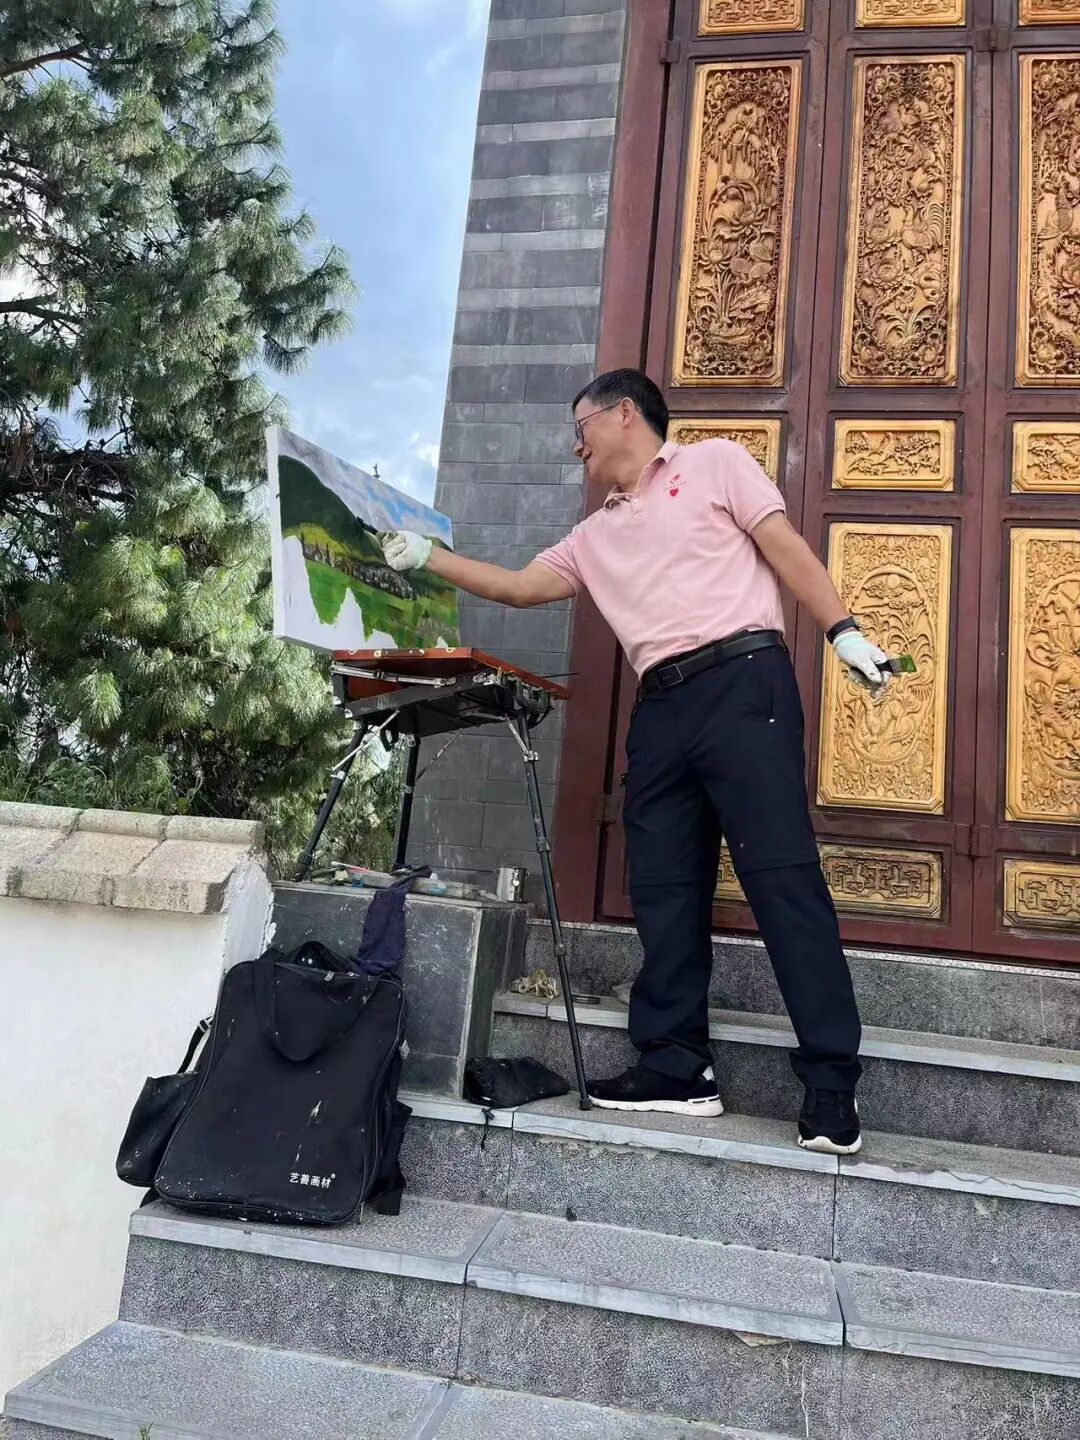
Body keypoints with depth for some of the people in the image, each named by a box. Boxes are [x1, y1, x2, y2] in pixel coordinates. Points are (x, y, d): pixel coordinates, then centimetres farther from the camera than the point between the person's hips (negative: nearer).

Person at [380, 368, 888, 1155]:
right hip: (662, 707, 7)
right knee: (664, 890, 3)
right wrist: (428, 557, 23)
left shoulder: (714, 463, 10)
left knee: (782, 875, -10)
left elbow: (785, 546, 2)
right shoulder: (595, 537, 26)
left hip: (742, 680, -6)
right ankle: (678, 1068, 12)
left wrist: (843, 630, -8)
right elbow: (517, 586, 26)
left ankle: (832, 1082, -5)